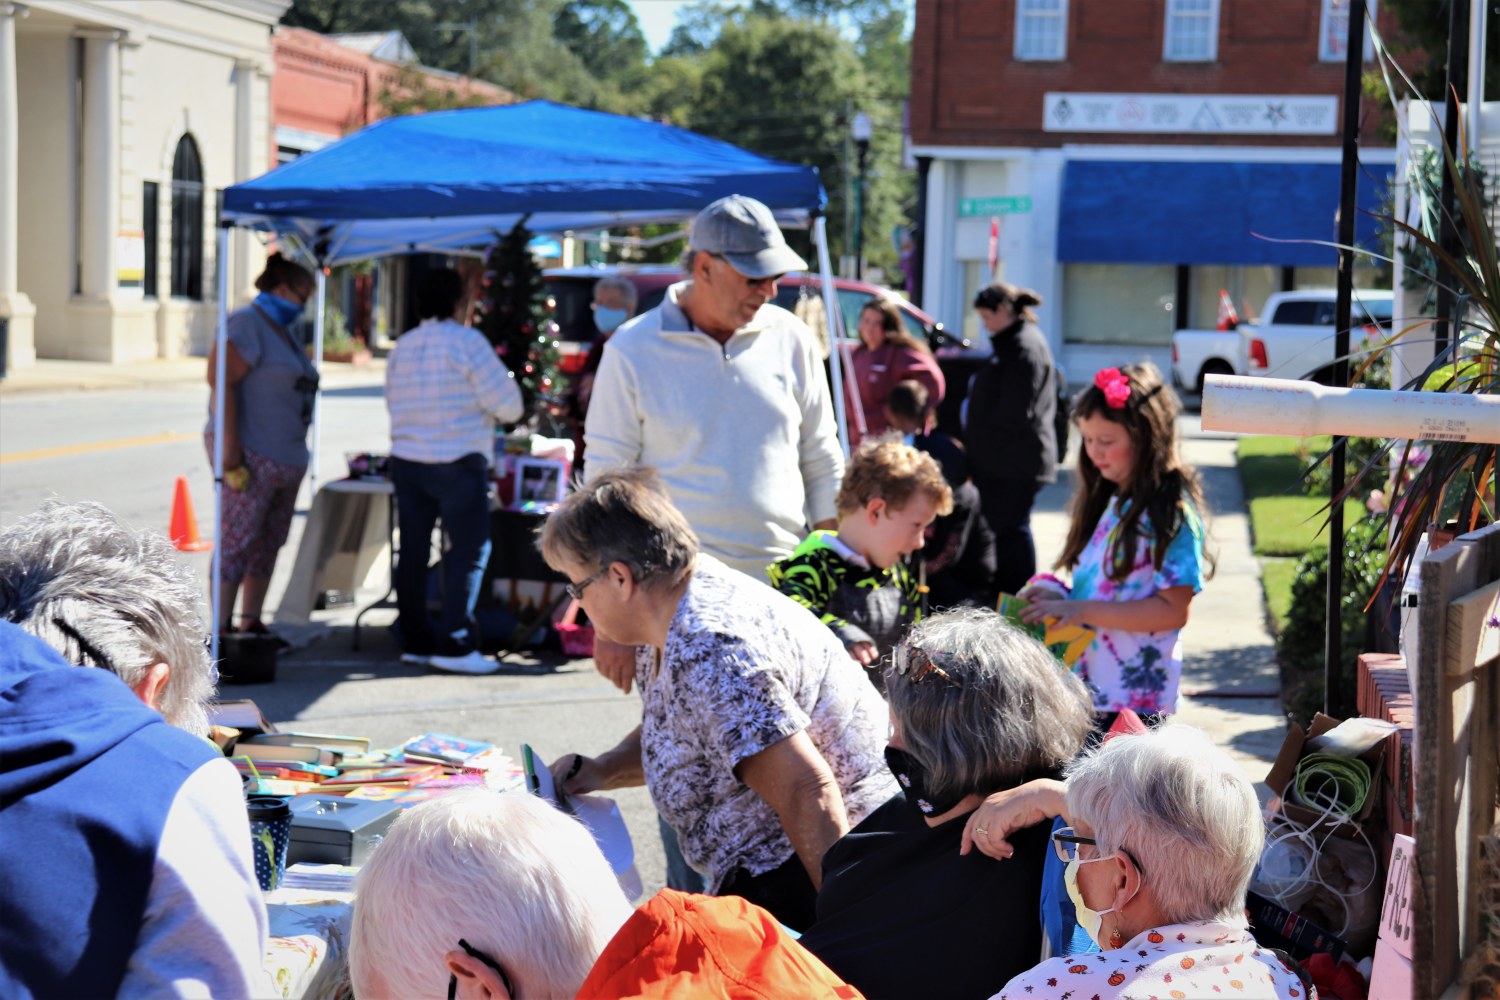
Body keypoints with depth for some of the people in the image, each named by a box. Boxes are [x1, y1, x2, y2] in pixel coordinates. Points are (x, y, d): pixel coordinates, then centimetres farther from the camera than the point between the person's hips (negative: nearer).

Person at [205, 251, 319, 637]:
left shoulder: (281, 330, 20)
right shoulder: (246, 324, -10)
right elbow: (221, 381, -18)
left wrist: (297, 453, 19)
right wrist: (231, 451, -24)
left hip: (286, 457, 10)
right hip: (250, 456, -10)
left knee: (269, 542, 10)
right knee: (236, 542, -11)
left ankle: (251, 623, 16)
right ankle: (221, 630, -11)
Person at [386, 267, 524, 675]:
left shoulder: (402, 346, 9)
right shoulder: (467, 341, -10)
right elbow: (507, 403, -10)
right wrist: (492, 413, 12)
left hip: (406, 459, 7)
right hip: (457, 462, -7)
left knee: (413, 550, 10)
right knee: (469, 550, -2)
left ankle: (415, 640, 16)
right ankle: (455, 645, -7)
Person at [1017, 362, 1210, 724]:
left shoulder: (1171, 513, -12)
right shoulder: (1109, 502, 14)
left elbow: (1173, 610, -17)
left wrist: (1084, 611, -20)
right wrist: (1061, 595, 2)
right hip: (1087, 690, 8)